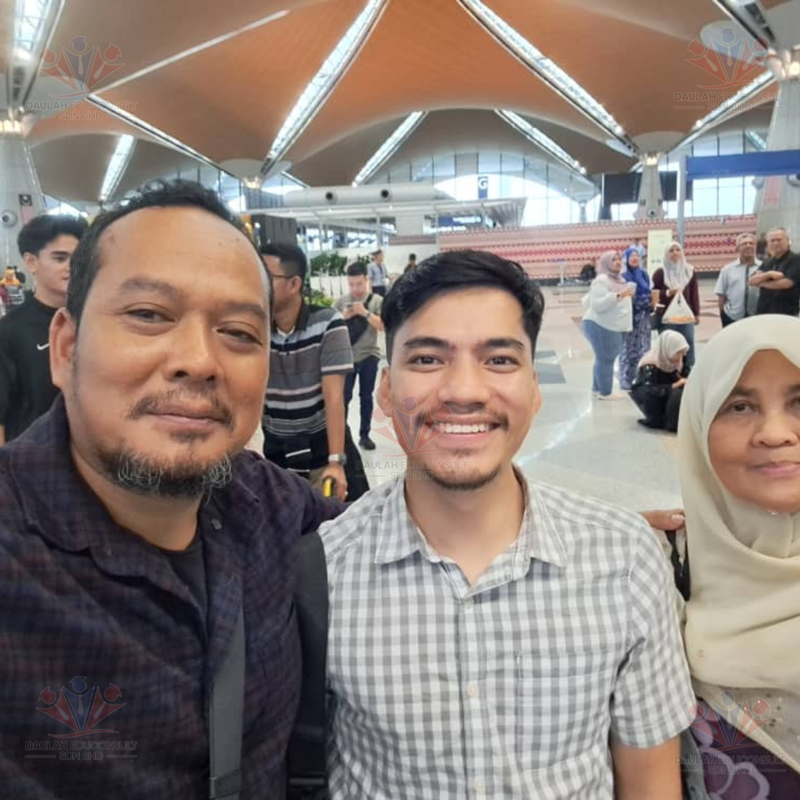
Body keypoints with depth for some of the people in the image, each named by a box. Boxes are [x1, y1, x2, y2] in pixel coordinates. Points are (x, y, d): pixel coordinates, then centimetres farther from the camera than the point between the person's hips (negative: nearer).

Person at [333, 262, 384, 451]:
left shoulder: (377, 301, -4)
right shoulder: (340, 302, -1)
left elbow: (383, 326, -13)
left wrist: (366, 313, -24)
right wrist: (343, 317, -17)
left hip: (369, 356, 0)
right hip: (346, 357, 0)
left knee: (367, 397, 10)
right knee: (344, 397, 2)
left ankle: (364, 435, 21)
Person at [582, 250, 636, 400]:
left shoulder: (618, 279, 16)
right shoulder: (602, 280, -16)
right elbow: (598, 304, -26)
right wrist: (618, 295, -30)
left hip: (611, 326, 10)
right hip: (599, 325, -10)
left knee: (603, 358, 14)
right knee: (606, 358, -8)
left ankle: (598, 388, 23)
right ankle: (605, 392, -1)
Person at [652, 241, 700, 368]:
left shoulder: (690, 271, 7)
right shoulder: (660, 272, -2)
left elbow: (694, 294, 10)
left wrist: (696, 314, 10)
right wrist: (667, 293, -18)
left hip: (686, 316, 3)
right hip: (667, 317, -3)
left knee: (688, 344, 5)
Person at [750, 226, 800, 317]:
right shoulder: (767, 262, 15)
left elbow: (786, 283, -17)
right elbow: (752, 281, 4)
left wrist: (761, 283, -3)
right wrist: (769, 274, -16)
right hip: (763, 312, 6)